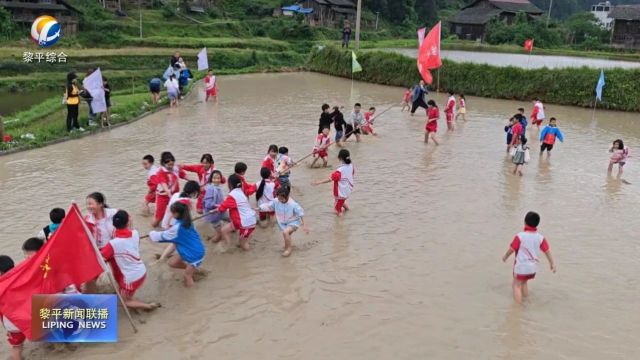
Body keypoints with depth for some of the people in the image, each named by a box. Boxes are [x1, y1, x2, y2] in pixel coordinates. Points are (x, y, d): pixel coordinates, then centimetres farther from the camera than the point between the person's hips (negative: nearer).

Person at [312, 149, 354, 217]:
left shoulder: (340, 170, -31)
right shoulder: (351, 166, -8)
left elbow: (330, 179, -34)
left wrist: (319, 182, -34)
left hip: (341, 193, -8)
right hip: (348, 190, 8)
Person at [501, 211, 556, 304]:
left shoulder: (520, 236, -21)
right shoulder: (540, 238, -7)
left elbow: (511, 249, -10)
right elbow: (547, 251, -1)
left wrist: (505, 257, 8)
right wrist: (552, 263, 11)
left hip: (521, 266, -5)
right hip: (533, 267, 6)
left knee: (516, 285, 8)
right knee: (524, 282, 26)